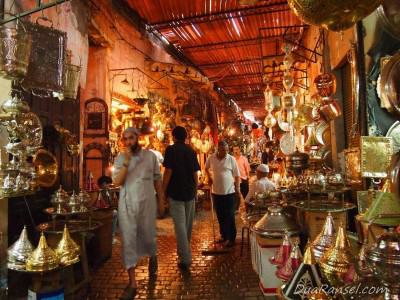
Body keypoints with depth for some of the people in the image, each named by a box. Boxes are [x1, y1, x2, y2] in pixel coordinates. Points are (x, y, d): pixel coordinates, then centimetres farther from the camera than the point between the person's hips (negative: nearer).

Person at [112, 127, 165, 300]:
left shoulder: (150, 156, -1)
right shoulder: (120, 158, -1)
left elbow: (157, 180, 4)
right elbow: (116, 182, -11)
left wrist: (161, 201, 4)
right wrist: (126, 161, -20)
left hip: (147, 203, 0)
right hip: (127, 204, 0)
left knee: (148, 237, 13)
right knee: (128, 241, 1)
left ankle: (152, 258, 48)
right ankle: (132, 283, 12)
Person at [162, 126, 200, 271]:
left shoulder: (171, 149, -8)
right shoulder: (191, 151, 6)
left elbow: (168, 172, -13)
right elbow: (195, 174, 7)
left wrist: (163, 191, -6)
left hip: (176, 192, -5)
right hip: (190, 192, 5)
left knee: (180, 224, -2)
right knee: (187, 223, 17)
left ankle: (185, 259, -3)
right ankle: (183, 251, 35)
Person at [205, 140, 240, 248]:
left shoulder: (231, 159, -7)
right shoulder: (211, 158, -1)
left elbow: (237, 175, -3)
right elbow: (206, 168, 19)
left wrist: (238, 188, -9)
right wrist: (209, 178, 9)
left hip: (229, 192, -3)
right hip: (216, 192, 3)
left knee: (229, 216, 2)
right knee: (220, 216, 14)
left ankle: (231, 238, 13)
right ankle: (224, 235, 31)